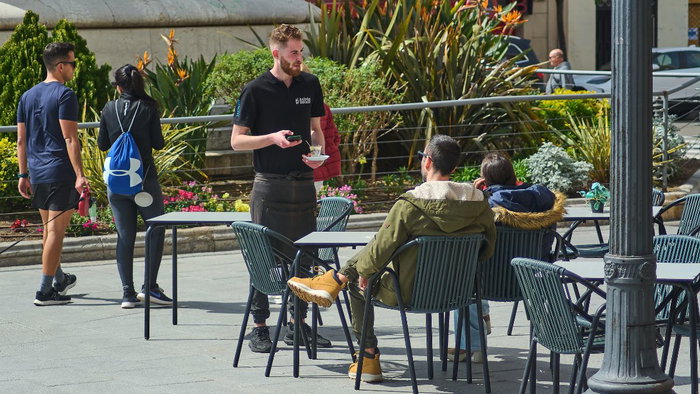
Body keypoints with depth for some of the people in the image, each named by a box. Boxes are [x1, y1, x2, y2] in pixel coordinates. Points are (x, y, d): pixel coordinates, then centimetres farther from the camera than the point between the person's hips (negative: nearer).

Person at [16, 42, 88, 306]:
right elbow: (70, 138, -18)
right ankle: (45, 291, -6)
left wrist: (23, 175, 20)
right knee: (56, 230, -4)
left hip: (37, 174, 8)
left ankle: (59, 279, 36)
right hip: (61, 172, -8)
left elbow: (21, 140, 15)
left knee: (48, 228, 20)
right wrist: (80, 175, -20)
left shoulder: (28, 96, 13)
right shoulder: (64, 95, -11)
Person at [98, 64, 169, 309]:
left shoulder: (109, 109, 0)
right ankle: (150, 286, 1)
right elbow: (158, 143, -5)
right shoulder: (148, 108, -7)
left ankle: (128, 293, 3)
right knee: (156, 230, 10)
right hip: (144, 178, -3)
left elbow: (102, 144, 7)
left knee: (124, 236, 8)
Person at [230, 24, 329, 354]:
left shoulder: (310, 85, 8)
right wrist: (273, 138, -18)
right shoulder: (255, 90, -6)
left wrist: (319, 152, 0)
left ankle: (297, 324, 16)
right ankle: (259, 327, 4)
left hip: (303, 181, 5)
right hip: (269, 184, -4)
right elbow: (237, 141, -4)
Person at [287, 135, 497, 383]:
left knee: (359, 286, 26)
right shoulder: (479, 203, -8)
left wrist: (362, 269, 3)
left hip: (410, 292, -5)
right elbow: (488, 250, 4)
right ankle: (334, 280, 32)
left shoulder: (410, 204, -23)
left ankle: (369, 360, 32)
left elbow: (380, 251, -18)